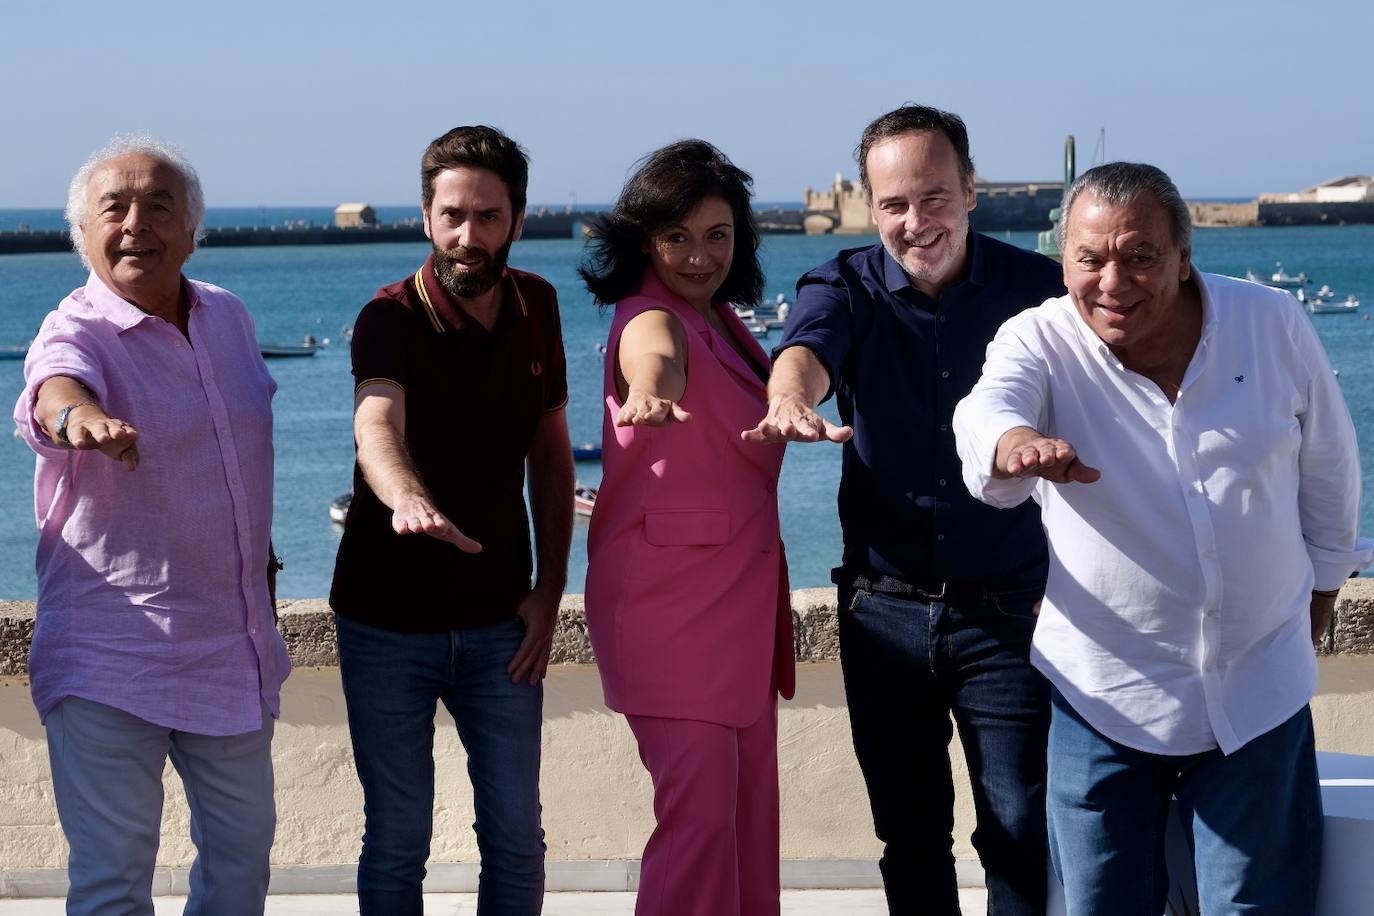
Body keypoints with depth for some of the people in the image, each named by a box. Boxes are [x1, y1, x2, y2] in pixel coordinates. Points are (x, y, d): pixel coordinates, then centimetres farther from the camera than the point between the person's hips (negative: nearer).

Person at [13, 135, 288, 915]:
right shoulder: (77, 333, -14)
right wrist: (77, 414, -62)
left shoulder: (229, 317, 5)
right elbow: (56, 383, -40)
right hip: (111, 657, -6)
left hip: (235, 646, 6)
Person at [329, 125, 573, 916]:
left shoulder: (536, 306, 1)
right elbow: (377, 427, -35)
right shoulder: (391, 318, -15)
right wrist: (408, 501, -57)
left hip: (500, 619, 4)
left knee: (516, 835, 7)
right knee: (397, 839, 4)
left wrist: (550, 588, 1)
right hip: (389, 621, -4)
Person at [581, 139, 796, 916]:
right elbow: (656, 356, -44)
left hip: (742, 588, 9)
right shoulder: (651, 319, -16)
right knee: (700, 815, -13)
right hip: (672, 597, -9)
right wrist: (651, 390, -64)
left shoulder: (723, 319, 10)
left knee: (751, 809, 15)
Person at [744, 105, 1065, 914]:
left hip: (1005, 606, -1)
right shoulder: (845, 288, -3)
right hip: (885, 607, 2)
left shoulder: (1033, 286, -4)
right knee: (910, 834, 12)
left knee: (1022, 832, -2)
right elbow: (806, 349, -26)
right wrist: (790, 401, -49)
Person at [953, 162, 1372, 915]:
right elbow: (986, 409, -33)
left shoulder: (1273, 326, -6)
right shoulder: (1039, 342, -11)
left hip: (1259, 691, 1)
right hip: (1103, 695, -1)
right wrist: (1015, 441, -56)